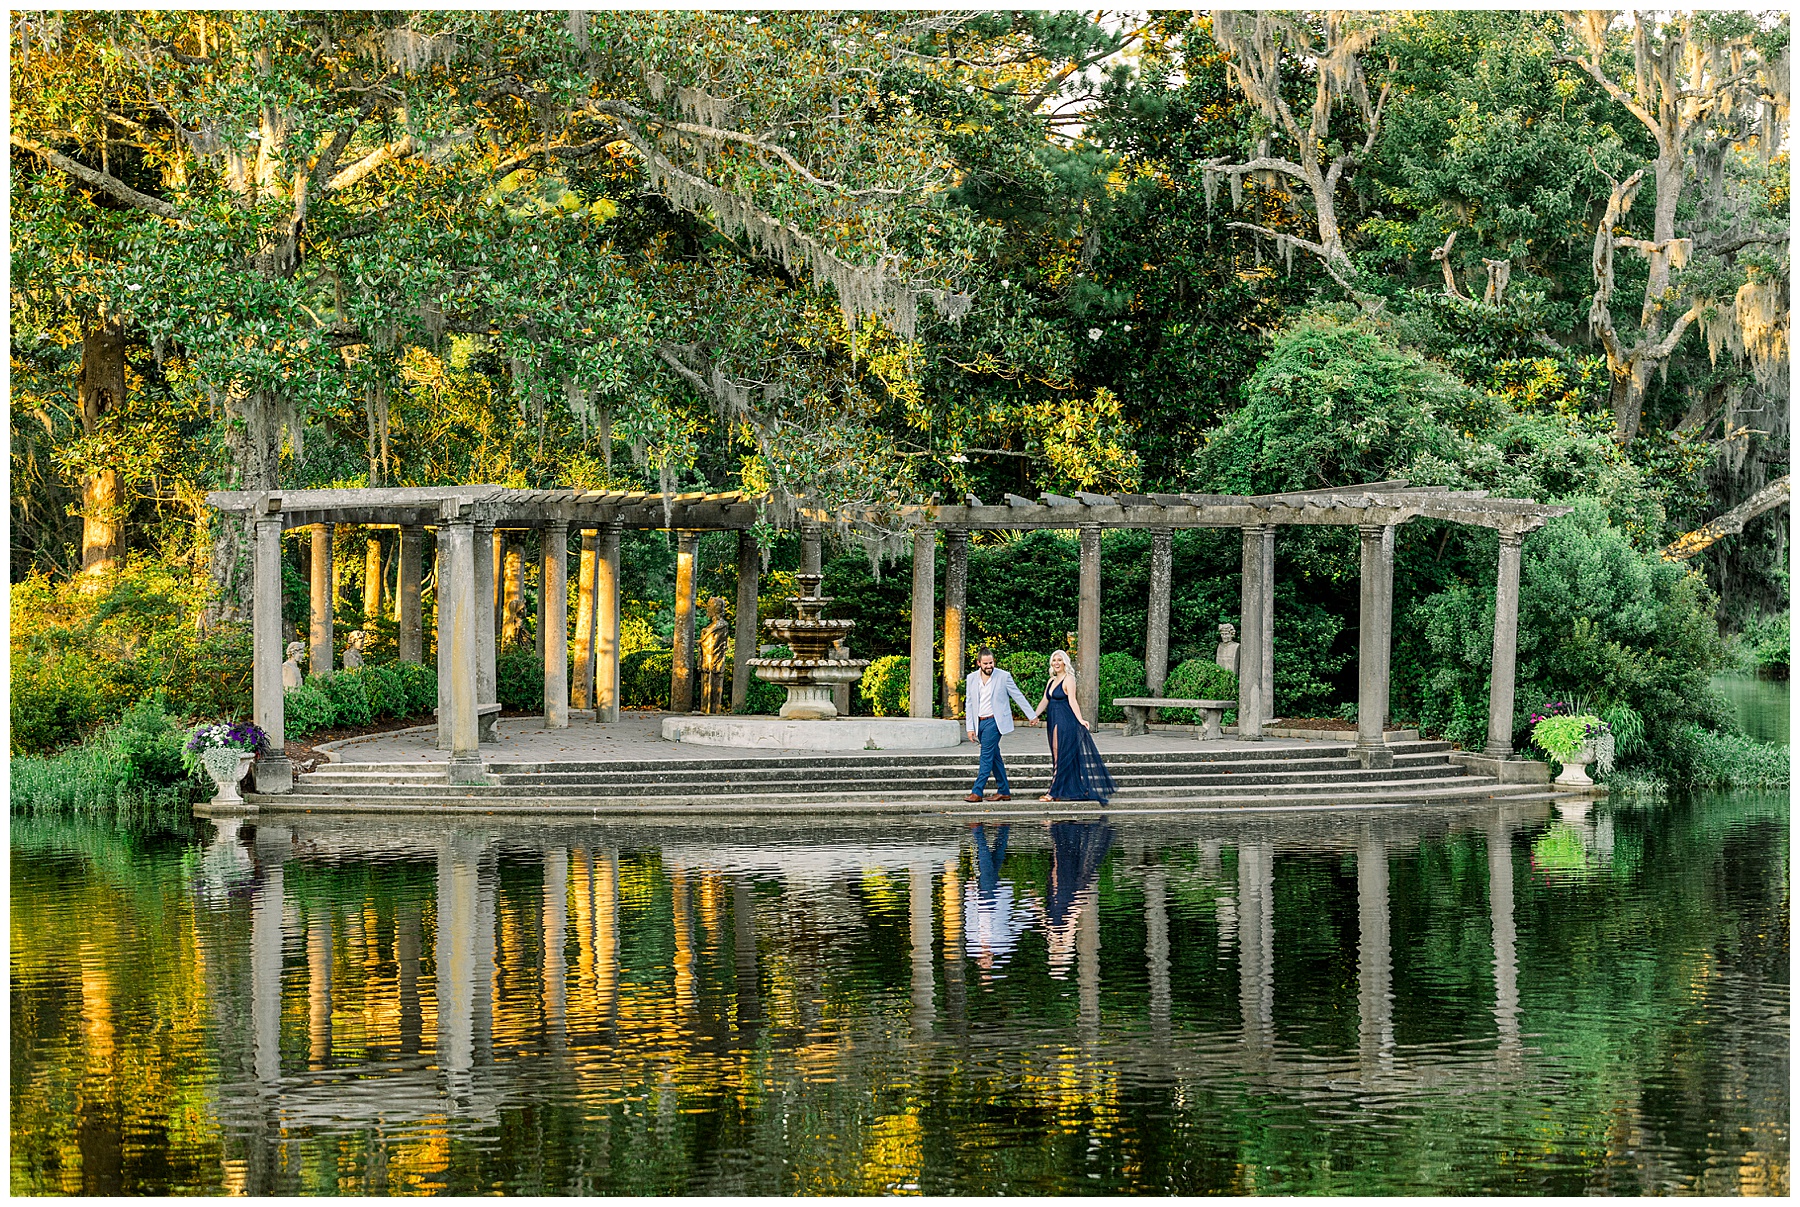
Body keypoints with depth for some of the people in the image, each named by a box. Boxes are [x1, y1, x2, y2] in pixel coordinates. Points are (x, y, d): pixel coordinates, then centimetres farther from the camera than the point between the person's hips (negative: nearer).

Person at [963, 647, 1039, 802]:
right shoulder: (972, 678, 6)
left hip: (994, 721, -5)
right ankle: (1004, 792, 15)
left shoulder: (1003, 676, -4)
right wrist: (970, 727, 4)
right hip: (979, 722, 5)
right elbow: (969, 704, 9)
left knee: (986, 756, -12)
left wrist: (1031, 715, 9)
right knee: (994, 757, 9)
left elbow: (1018, 696, 3)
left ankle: (977, 792, -14)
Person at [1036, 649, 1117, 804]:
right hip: (1054, 721, 8)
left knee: (1060, 756, -6)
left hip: (1065, 721, -8)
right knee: (1057, 755, 9)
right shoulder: (1051, 681, 15)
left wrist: (1080, 720, -24)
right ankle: (1066, 790, 15)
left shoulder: (1068, 679, -8)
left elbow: (1072, 701, -15)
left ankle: (1054, 792, -6)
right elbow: (1044, 701, 13)